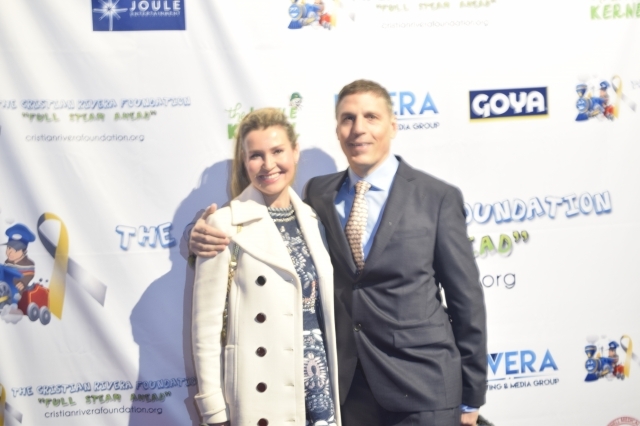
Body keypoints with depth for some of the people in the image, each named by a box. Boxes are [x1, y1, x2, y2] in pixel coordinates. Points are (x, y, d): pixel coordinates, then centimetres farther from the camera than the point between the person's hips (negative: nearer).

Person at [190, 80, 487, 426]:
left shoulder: (438, 197, -3)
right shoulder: (318, 193, 5)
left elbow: (466, 299, -1)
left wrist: (471, 397, 1)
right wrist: (214, 235, -13)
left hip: (422, 387, -2)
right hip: (342, 384, 3)